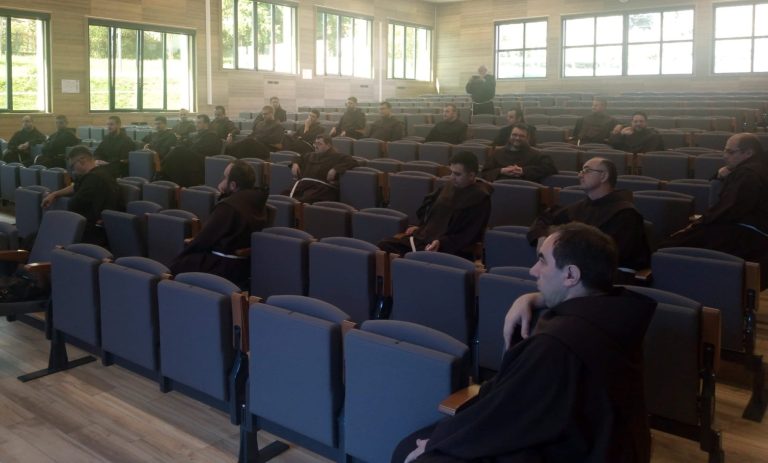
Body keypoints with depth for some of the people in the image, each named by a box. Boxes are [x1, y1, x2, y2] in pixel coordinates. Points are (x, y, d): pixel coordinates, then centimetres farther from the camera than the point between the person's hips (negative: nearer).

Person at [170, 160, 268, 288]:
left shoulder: (228, 206, -22)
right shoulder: (256, 200, 4)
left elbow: (204, 238, -13)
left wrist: (179, 259, 2)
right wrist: (224, 195, 6)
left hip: (226, 267, -9)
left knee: (176, 265, -1)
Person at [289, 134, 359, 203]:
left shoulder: (336, 156, 11)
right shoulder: (310, 155, 33)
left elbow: (353, 162, -3)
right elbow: (300, 158, 53)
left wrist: (335, 169, -14)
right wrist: (295, 163, 28)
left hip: (322, 186, -6)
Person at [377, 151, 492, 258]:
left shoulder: (480, 198, -9)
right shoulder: (449, 186, 13)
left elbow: (469, 235, -13)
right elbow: (428, 204, 30)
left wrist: (441, 243, -24)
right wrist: (420, 226, 16)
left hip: (449, 248, -8)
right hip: (424, 237, 8)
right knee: (384, 246, -7)